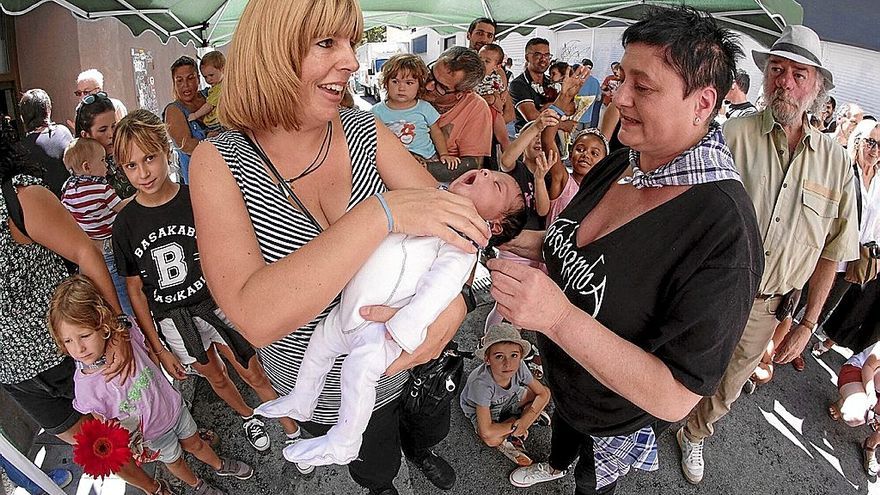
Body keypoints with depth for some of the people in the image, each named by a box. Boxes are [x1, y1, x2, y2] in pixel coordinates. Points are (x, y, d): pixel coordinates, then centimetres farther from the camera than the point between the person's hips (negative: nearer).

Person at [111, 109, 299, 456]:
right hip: (171, 319, 2)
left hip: (215, 303, -2)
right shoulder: (125, 223, -9)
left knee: (254, 375, 5)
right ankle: (246, 416, 47)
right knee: (216, 377, 20)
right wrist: (159, 348, 0)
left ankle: (293, 431, 25)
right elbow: (135, 290, -1)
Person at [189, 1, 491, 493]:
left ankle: (420, 452, 68)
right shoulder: (220, 161, -23)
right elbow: (257, 318, -36)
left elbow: (458, 212, -12)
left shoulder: (363, 130, -13)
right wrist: (381, 211, -43)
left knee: (430, 430, 32)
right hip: (332, 392, -2)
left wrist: (453, 298, -34)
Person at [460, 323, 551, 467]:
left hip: (506, 400, 6)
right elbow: (487, 432, -41)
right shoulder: (482, 384, -42)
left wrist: (525, 421, -24)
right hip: (478, 409, -6)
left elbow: (544, 393, -13)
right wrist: (515, 425, -26)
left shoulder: (519, 367, -28)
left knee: (542, 397, -12)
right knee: (493, 440, -35)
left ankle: (511, 440, -4)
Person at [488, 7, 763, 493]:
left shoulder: (725, 233, -36)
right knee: (562, 425, 37)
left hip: (618, 420, -6)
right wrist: (545, 241, -14)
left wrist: (557, 316, -46)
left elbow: (675, 397, -36)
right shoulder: (617, 163, -14)